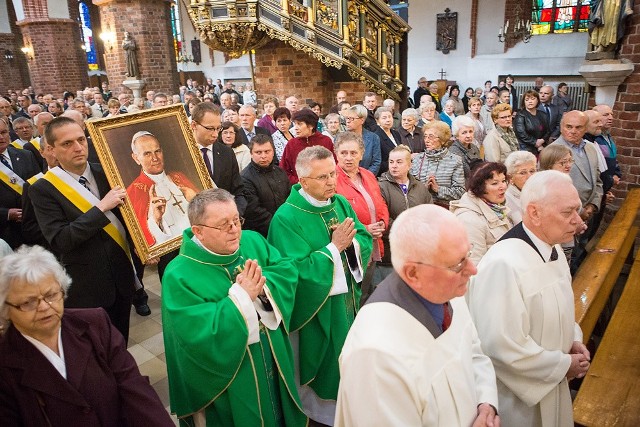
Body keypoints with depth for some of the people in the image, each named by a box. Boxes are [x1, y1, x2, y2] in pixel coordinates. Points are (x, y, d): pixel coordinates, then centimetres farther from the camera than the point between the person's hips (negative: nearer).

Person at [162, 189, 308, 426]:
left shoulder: (252, 241, -5)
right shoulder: (179, 275, -23)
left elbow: (287, 270, -9)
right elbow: (199, 334, -28)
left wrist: (263, 286, -28)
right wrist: (241, 296, -31)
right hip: (226, 377, -5)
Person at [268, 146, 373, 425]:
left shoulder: (341, 203, 0)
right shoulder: (286, 217, -20)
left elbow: (366, 240, 2)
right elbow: (297, 271, -25)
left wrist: (351, 242, -20)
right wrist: (334, 247, -24)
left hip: (348, 301, 7)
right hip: (316, 310, -6)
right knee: (322, 368, 11)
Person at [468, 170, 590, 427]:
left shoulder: (553, 248, 0)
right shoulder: (504, 264, -32)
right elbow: (503, 346, -31)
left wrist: (573, 339, -1)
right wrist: (564, 364, -17)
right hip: (518, 396, -8)